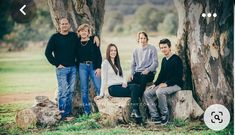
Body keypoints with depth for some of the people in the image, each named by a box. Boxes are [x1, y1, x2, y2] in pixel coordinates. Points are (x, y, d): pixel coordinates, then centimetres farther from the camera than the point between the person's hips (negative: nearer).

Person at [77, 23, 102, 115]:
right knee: (84, 90, 3)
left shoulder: (93, 41, 2)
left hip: (93, 66, -2)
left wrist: (98, 67, -7)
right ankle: (87, 111, 9)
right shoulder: (77, 43, 7)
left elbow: (99, 55, 1)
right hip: (82, 67, 2)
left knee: (99, 87, -8)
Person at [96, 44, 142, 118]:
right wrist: (101, 94, -6)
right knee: (134, 89, -30)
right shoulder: (105, 63, 3)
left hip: (122, 86, 7)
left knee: (136, 87, -27)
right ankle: (135, 110, -36)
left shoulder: (117, 63, 26)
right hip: (113, 88, -7)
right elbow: (104, 79, -2)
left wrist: (124, 82, 1)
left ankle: (135, 110, -37)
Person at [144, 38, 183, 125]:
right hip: (164, 84, 9)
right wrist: (155, 84, 5)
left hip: (175, 85, -9)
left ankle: (165, 115, -20)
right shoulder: (164, 60, 15)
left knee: (159, 92, -35)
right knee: (147, 93, -8)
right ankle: (155, 117, -13)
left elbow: (178, 76, -17)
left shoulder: (176, 59, -11)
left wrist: (166, 84, -25)